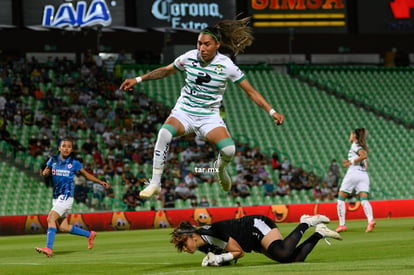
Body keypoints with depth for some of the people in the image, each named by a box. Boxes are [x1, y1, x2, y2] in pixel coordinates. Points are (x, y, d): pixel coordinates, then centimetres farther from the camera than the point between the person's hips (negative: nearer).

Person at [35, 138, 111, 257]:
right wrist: (45, 172, -15)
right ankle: (89, 234, 26)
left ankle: (49, 248, -29)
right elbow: (46, 172, 9)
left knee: (51, 218, -23)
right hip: (56, 197, 6)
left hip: (66, 196, -6)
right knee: (62, 227, 8)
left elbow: (86, 174, 8)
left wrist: (101, 182, 1)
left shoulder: (74, 163, -2)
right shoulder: (53, 160, 7)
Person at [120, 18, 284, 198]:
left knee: (229, 150, -24)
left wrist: (272, 112, -11)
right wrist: (138, 80, 11)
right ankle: (155, 183, -23)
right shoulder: (189, 57, -5)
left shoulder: (226, 66, -11)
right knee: (165, 133, -32)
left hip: (209, 117, -1)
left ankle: (221, 168, 17)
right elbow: (165, 70, 14)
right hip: (184, 112, 1)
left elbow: (251, 92, -5)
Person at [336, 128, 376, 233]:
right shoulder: (362, 147, 24)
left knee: (341, 198, 5)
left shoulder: (355, 145, -1)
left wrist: (351, 162, -11)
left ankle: (342, 224, 0)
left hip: (353, 173, -7)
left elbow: (364, 156, -19)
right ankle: (371, 220, -34)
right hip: (364, 175, 7)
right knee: (364, 199, -9)